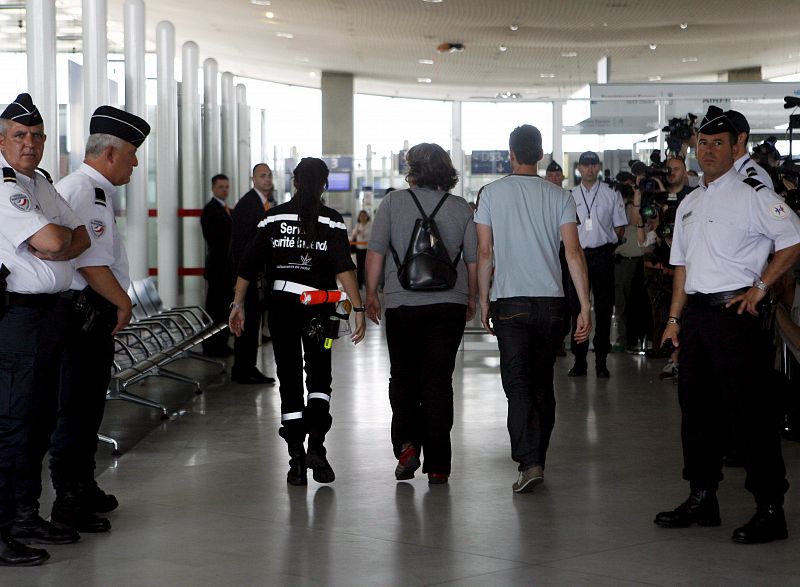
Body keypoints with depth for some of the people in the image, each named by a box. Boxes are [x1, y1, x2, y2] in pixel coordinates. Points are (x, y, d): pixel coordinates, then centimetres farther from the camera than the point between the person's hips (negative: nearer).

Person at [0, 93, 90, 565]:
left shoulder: (42, 182, 18)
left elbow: (81, 238, 14)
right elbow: (53, 242, -21)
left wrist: (55, 244, -5)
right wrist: (55, 239, 1)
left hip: (48, 314, 10)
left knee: (39, 421, 15)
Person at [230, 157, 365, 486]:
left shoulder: (274, 218, 3)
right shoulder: (332, 221, -4)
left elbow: (249, 266, 2)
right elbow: (344, 267, -15)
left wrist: (238, 304, 9)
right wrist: (358, 308, -18)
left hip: (281, 305, 1)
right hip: (318, 308, -1)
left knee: (290, 381, 6)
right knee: (319, 377, 12)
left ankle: (296, 458, 3)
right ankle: (316, 446, -7)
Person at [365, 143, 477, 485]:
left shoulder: (393, 202, -1)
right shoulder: (461, 208, 3)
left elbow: (375, 253, -3)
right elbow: (474, 260, 6)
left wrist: (371, 294, 7)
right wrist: (471, 300, 18)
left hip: (402, 303, -1)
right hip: (449, 305, 1)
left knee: (403, 378, 13)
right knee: (439, 381, 4)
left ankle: (407, 443, -6)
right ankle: (437, 466, 4)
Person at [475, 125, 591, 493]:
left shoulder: (493, 192, 0)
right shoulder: (558, 196, 4)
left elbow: (484, 252, 0)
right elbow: (573, 252, -3)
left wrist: (483, 301, 9)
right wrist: (585, 307, -3)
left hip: (510, 302, -2)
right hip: (551, 299, 3)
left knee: (518, 382, -5)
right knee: (543, 382, 14)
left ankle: (529, 462, -20)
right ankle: (538, 458, 21)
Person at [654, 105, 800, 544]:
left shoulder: (751, 194, -5)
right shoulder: (689, 204, 18)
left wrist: (760, 286, -13)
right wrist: (675, 317, 15)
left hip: (734, 311, -8)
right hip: (696, 312, 8)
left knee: (750, 409, -8)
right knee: (696, 405, 12)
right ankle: (702, 499, 23)